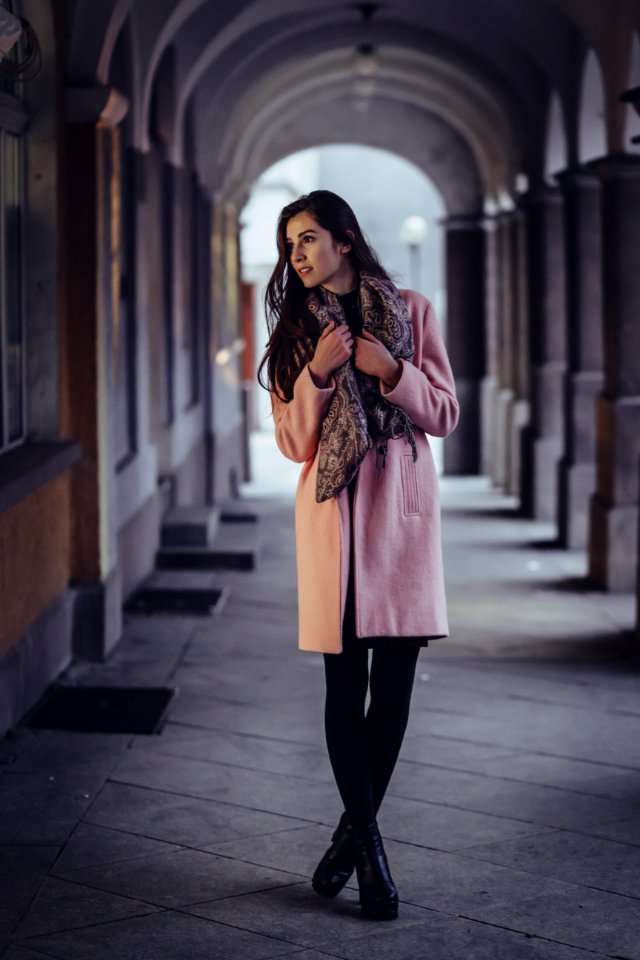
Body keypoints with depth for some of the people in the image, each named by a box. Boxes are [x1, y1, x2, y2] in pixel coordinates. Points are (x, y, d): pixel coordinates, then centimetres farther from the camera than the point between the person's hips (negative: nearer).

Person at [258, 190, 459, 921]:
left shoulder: (411, 311, 7)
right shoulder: (297, 329, 11)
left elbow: (444, 415, 6)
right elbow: (294, 441, 5)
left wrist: (392, 371, -10)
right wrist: (318, 373, -10)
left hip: (402, 507, 0)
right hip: (332, 511, 0)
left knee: (394, 682, 0)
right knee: (346, 684, -3)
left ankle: (353, 828, 16)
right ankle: (369, 846, 7)